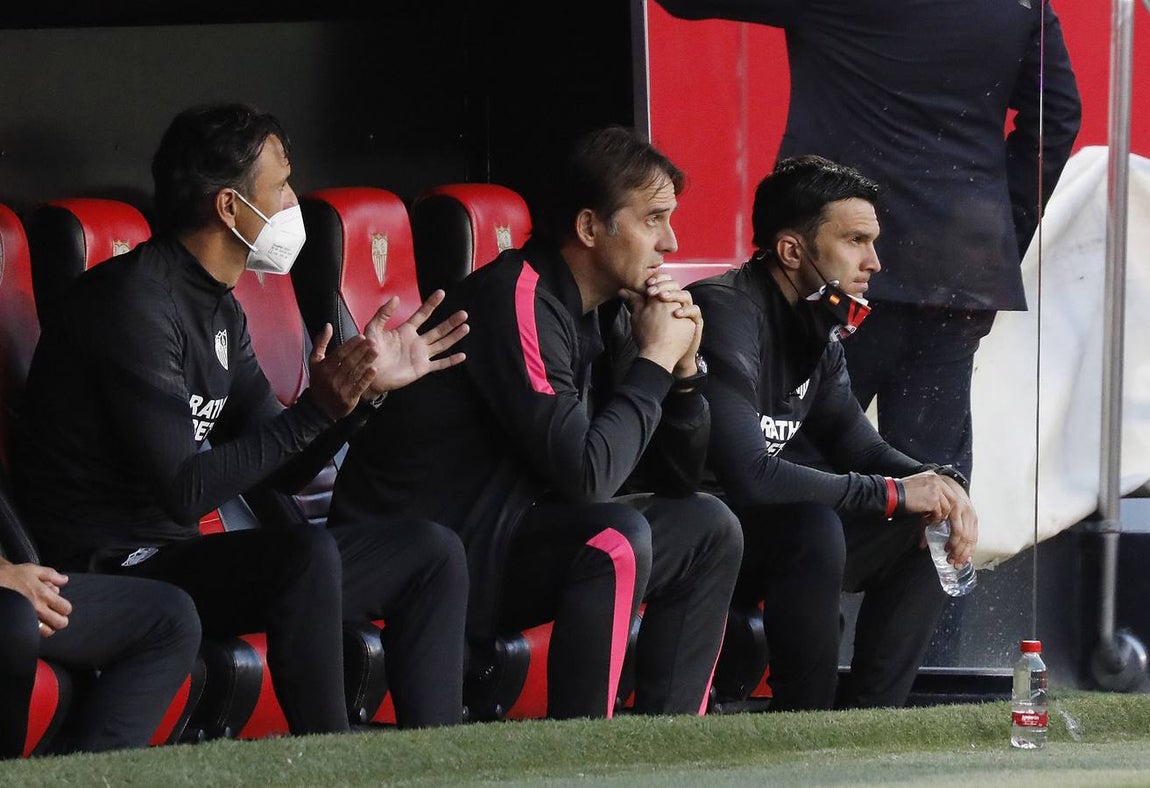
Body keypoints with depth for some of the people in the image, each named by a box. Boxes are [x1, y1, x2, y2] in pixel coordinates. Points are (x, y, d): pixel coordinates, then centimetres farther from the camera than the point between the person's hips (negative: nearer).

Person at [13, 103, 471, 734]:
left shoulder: (220, 312, 14)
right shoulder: (133, 302, -17)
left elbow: (276, 472, 15)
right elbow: (183, 489, -23)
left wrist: (364, 388, 3)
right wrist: (314, 412, -24)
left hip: (179, 556, 10)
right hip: (109, 573, -10)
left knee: (430, 553, 6)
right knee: (303, 553, -36)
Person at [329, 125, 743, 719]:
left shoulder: (606, 312, 9)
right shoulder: (518, 300, -19)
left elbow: (676, 477, 14)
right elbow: (583, 472, -26)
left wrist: (682, 369, -2)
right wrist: (655, 361, -14)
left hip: (502, 541, 10)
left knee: (708, 529, 9)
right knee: (616, 537, -31)